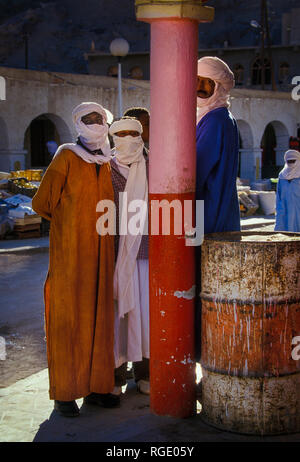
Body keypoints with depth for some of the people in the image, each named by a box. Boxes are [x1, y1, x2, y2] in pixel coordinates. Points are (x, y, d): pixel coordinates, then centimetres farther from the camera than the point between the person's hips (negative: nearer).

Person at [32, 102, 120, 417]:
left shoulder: (106, 163, 11)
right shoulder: (66, 157, -5)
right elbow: (41, 203, -4)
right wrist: (69, 223, 8)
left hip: (99, 254, 5)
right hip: (70, 252, -5)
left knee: (98, 317, 7)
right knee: (67, 320, -2)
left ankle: (95, 386, 15)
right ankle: (64, 394, 4)